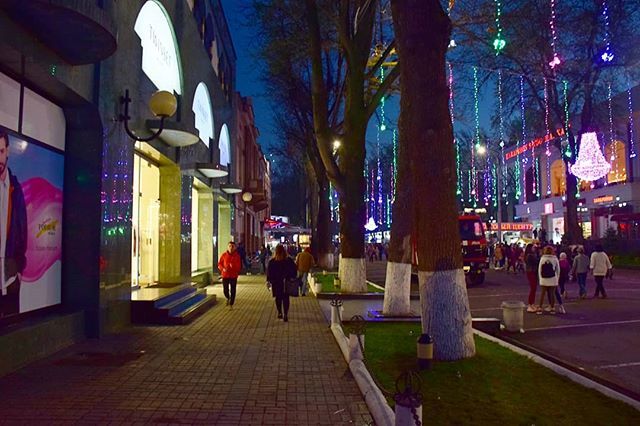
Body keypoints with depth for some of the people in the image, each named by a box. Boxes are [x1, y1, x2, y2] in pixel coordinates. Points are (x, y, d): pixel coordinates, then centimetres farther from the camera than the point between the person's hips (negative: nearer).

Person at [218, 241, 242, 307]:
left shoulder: (237, 256, -3)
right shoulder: (224, 255, 0)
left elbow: (239, 267, -2)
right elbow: (219, 264, 6)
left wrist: (233, 266, -22)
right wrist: (223, 268, -13)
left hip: (233, 276, -1)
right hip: (225, 275, 1)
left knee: (232, 291, 1)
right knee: (225, 290, 5)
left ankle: (231, 305, 13)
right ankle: (228, 298, 38)